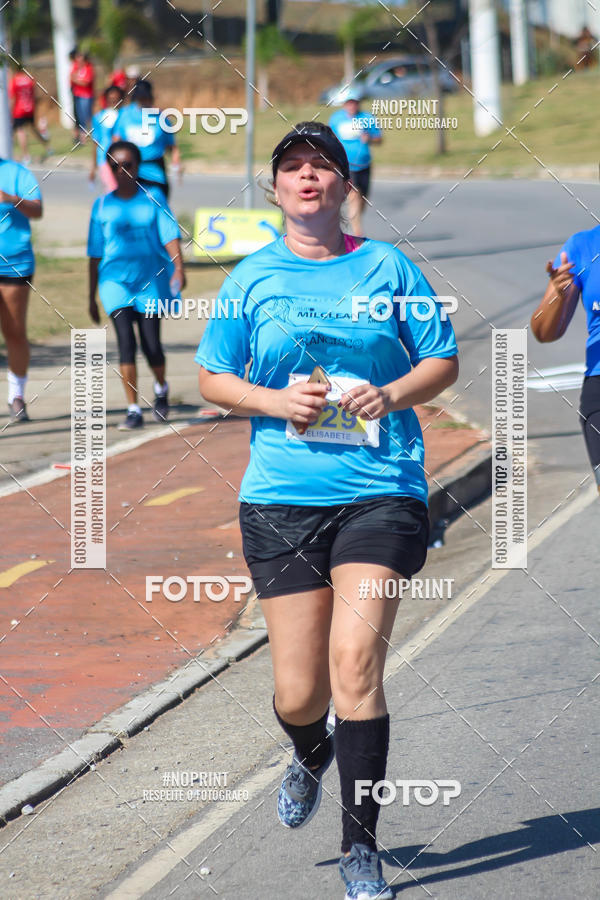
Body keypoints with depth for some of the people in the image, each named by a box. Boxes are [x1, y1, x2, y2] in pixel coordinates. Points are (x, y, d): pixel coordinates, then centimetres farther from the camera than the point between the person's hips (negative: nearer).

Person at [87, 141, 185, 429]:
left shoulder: (153, 201, 4)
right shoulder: (102, 206, 7)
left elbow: (170, 237, -5)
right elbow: (95, 254, 11)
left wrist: (178, 268, -23)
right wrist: (92, 297, 12)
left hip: (151, 279, 0)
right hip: (115, 278, 0)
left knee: (151, 345, -2)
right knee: (126, 340, -15)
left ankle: (161, 388, 31)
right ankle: (133, 409, -11)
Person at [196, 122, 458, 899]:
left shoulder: (387, 267, 6)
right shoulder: (252, 277, 7)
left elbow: (443, 361, 10)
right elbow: (212, 378, 11)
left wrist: (393, 395, -9)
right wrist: (276, 401, -7)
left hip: (381, 492, -1)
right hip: (280, 497, 1)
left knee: (355, 661, -15)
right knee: (298, 692, 0)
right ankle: (312, 755, 39)